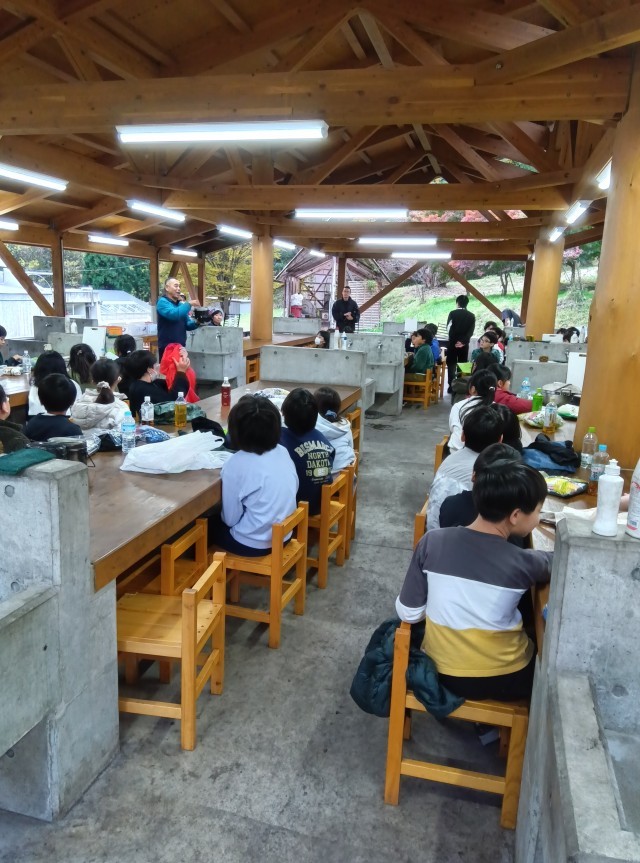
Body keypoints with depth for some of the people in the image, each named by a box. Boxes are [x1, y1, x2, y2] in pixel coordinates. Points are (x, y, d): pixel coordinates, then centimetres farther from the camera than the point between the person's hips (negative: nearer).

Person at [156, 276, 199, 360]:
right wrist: (189, 304, -21)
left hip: (180, 347, 8)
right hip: (167, 347, -8)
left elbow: (187, 324, 13)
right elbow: (173, 314, -28)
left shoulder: (181, 304, 16)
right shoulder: (163, 302, -8)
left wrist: (196, 323, -8)